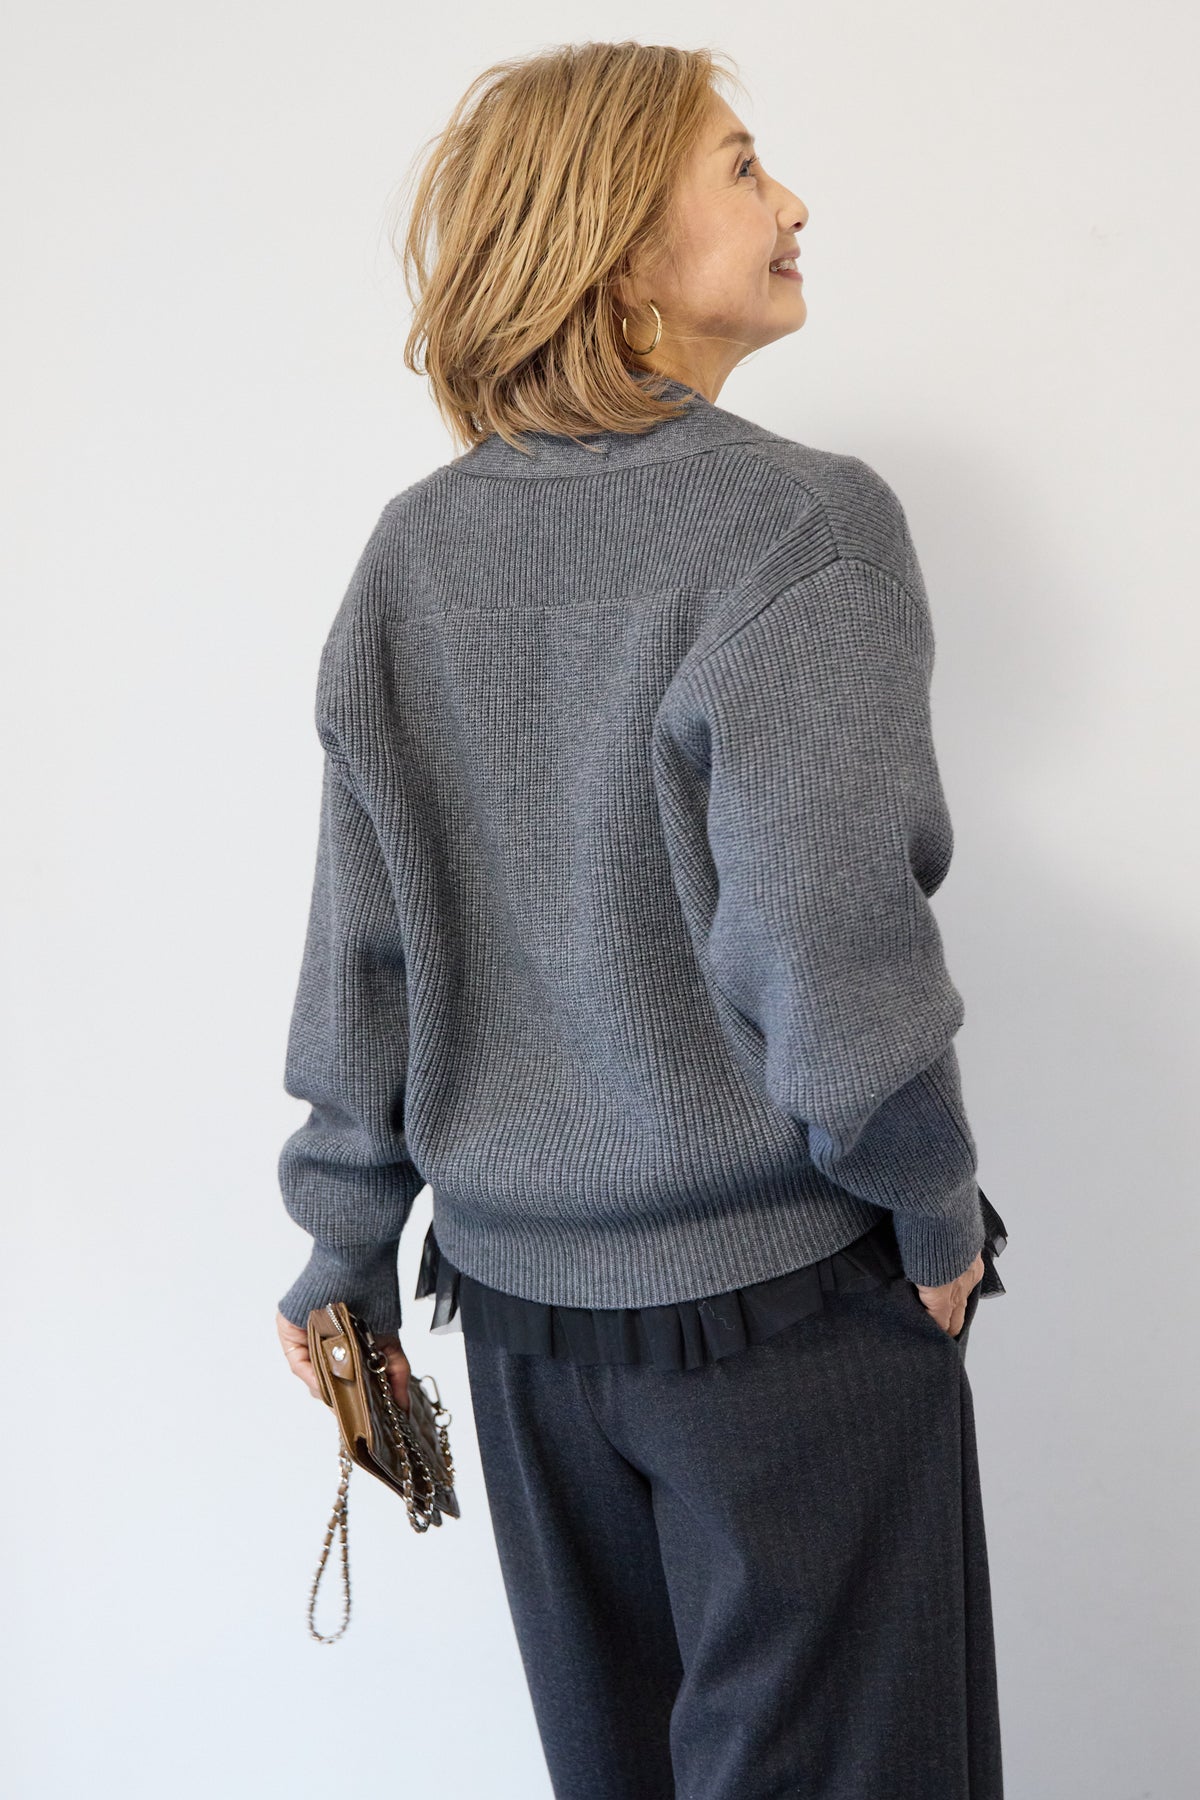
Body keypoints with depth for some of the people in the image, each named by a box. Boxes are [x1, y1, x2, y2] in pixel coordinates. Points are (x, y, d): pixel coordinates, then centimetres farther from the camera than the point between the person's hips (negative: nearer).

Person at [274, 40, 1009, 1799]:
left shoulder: (413, 554, 0)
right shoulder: (808, 524, -16)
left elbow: (363, 948, 2)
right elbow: (829, 948, -22)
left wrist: (348, 1250, 11)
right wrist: (937, 1216, -6)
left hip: (522, 1310, 6)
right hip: (787, 1301, -5)